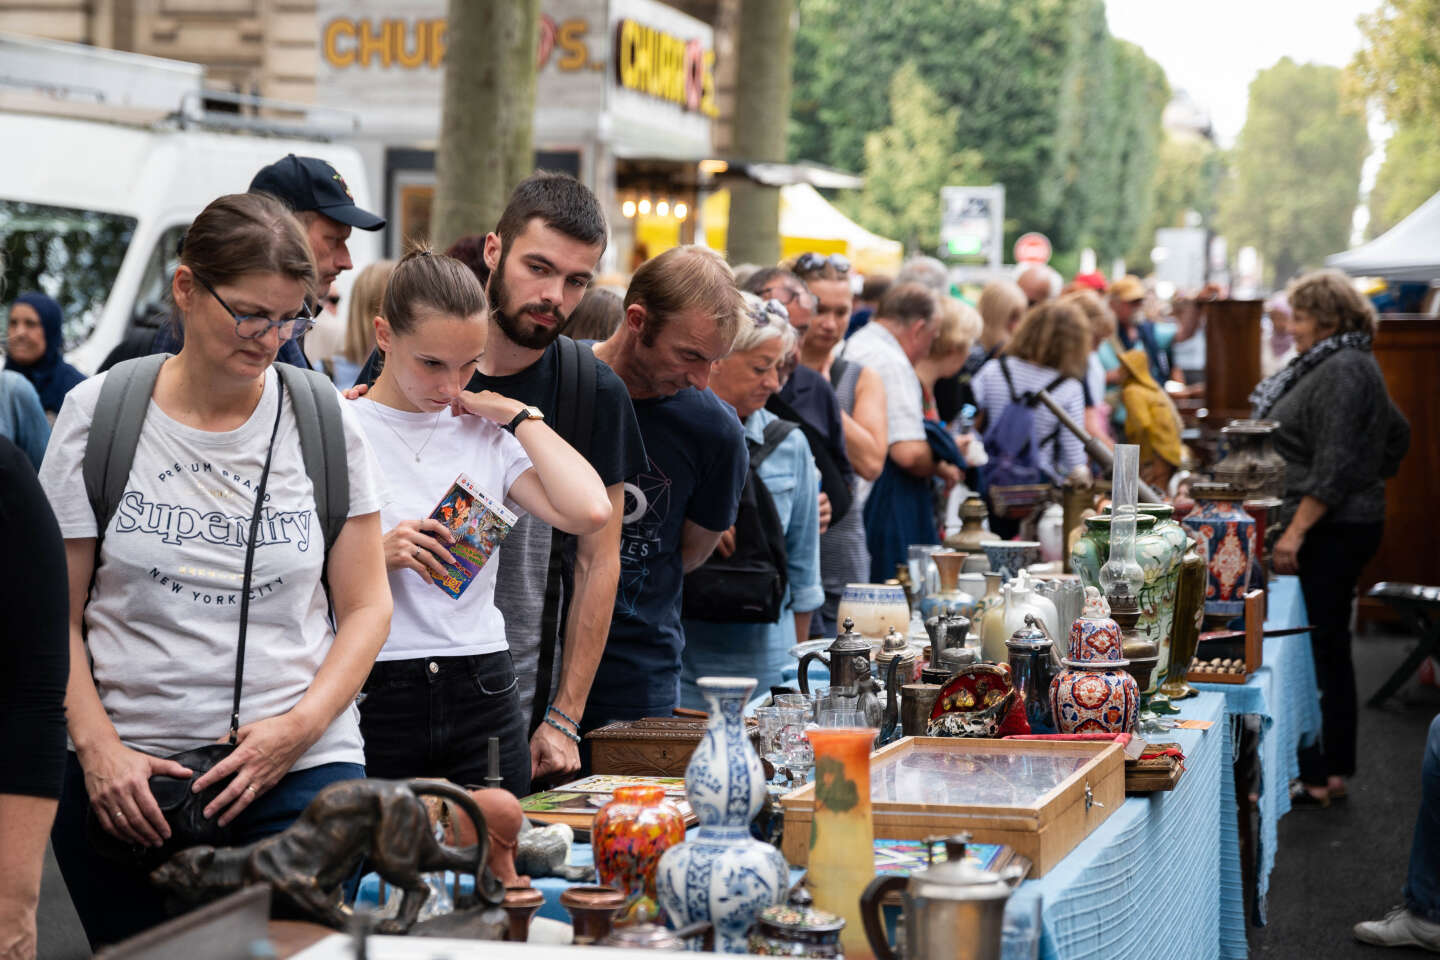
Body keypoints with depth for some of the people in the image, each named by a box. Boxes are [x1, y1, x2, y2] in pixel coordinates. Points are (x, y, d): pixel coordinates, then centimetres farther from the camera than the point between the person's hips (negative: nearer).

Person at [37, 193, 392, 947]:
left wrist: (301, 727, -9)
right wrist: (96, 745, -10)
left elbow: (366, 607, 6)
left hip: (300, 771, 0)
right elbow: (56, 616, 3)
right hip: (125, 774, 0)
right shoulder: (98, 416, 2)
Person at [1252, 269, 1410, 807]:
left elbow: (1335, 464, -23)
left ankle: (1314, 777, -6)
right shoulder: (1334, 366, 16)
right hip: (1343, 528, 11)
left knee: (1310, 652, -9)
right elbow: (1397, 434, 27)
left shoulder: (1343, 370, -16)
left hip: (1328, 534, -11)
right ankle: (1333, 771, 22)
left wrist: (1296, 531, -24)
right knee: (1330, 651, 15)